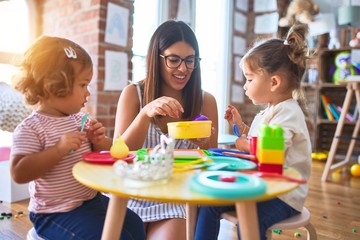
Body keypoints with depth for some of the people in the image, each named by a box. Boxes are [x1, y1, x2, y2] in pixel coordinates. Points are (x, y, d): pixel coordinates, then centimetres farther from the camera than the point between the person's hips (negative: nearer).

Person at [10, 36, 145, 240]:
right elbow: (19, 173, -25)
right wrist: (60, 149, -32)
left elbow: (94, 155, 16)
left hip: (92, 199, 7)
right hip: (56, 212, -7)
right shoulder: (31, 128, -16)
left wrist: (99, 142, -8)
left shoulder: (79, 119, 4)